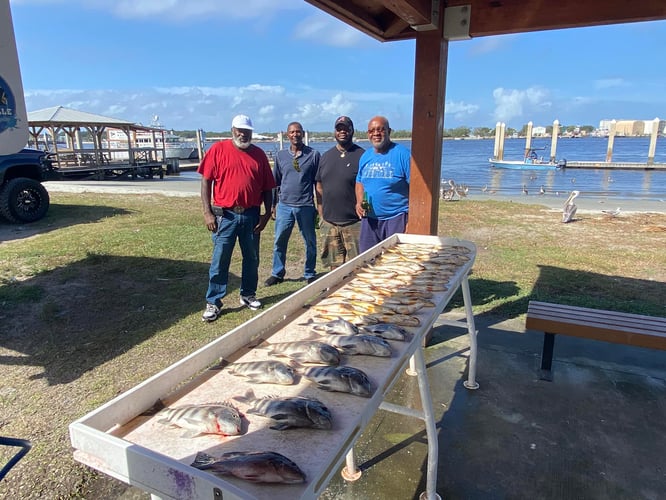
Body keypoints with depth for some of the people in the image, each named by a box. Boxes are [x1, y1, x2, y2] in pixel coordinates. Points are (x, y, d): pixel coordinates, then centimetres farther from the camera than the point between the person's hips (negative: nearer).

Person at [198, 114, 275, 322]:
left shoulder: (259, 154, 6)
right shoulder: (218, 149, -2)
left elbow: (267, 187, 9)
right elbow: (206, 180, -3)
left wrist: (267, 213, 1)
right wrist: (207, 212, -9)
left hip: (252, 215, 3)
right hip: (225, 215, -3)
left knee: (252, 258, 13)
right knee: (219, 260, 2)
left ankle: (248, 295, 30)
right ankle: (213, 303, 12)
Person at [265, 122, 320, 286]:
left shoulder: (313, 154, 1)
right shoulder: (281, 155, 8)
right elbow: (275, 182, 14)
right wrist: (273, 205, 12)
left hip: (306, 206, -2)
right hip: (284, 206, 2)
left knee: (310, 242, 7)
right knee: (279, 241, 6)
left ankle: (309, 274, 21)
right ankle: (277, 273, 20)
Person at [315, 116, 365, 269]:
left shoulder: (361, 156, -4)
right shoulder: (326, 156, 12)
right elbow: (319, 188, 16)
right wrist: (321, 215, 12)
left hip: (354, 222, -5)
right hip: (329, 222, 5)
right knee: (334, 266, 12)